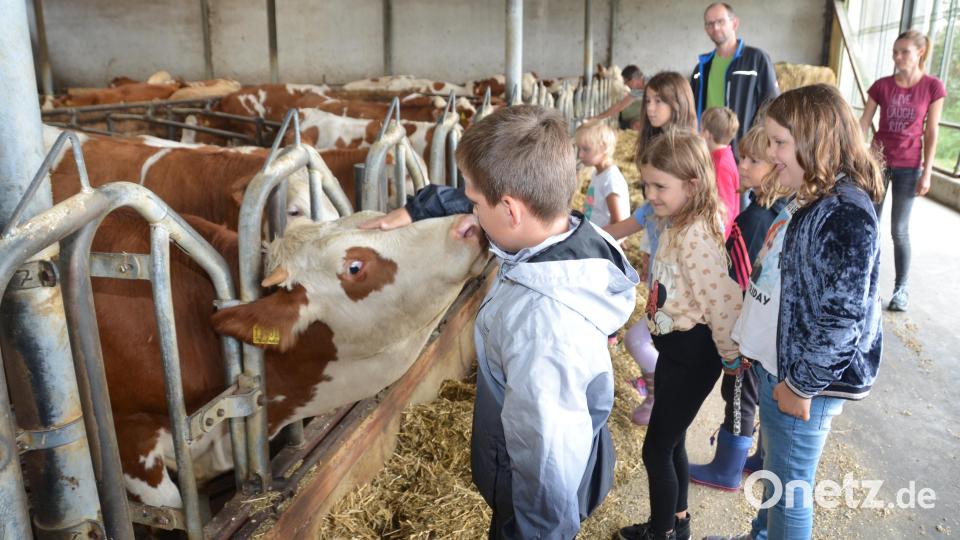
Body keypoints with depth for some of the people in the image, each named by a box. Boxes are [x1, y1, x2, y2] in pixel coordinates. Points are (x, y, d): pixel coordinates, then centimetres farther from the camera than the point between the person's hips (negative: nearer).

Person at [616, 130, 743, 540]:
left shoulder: (695, 237, -25)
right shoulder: (678, 226, 5)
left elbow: (723, 301, -26)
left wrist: (731, 355, -16)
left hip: (692, 353, -10)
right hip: (675, 345, 10)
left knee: (657, 448, 3)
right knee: (671, 442, 22)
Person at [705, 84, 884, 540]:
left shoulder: (846, 215, -25)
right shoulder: (821, 200, 5)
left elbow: (843, 317, -26)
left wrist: (801, 385, -18)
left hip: (807, 378, -9)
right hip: (784, 365, 9)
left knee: (789, 486, 10)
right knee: (776, 470, 27)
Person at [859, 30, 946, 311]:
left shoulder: (933, 87, -6)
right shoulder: (882, 85, -3)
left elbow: (931, 133, -4)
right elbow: (863, 124, 0)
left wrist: (926, 173, -6)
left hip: (908, 166, -2)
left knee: (899, 230, 1)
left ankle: (901, 287, 14)